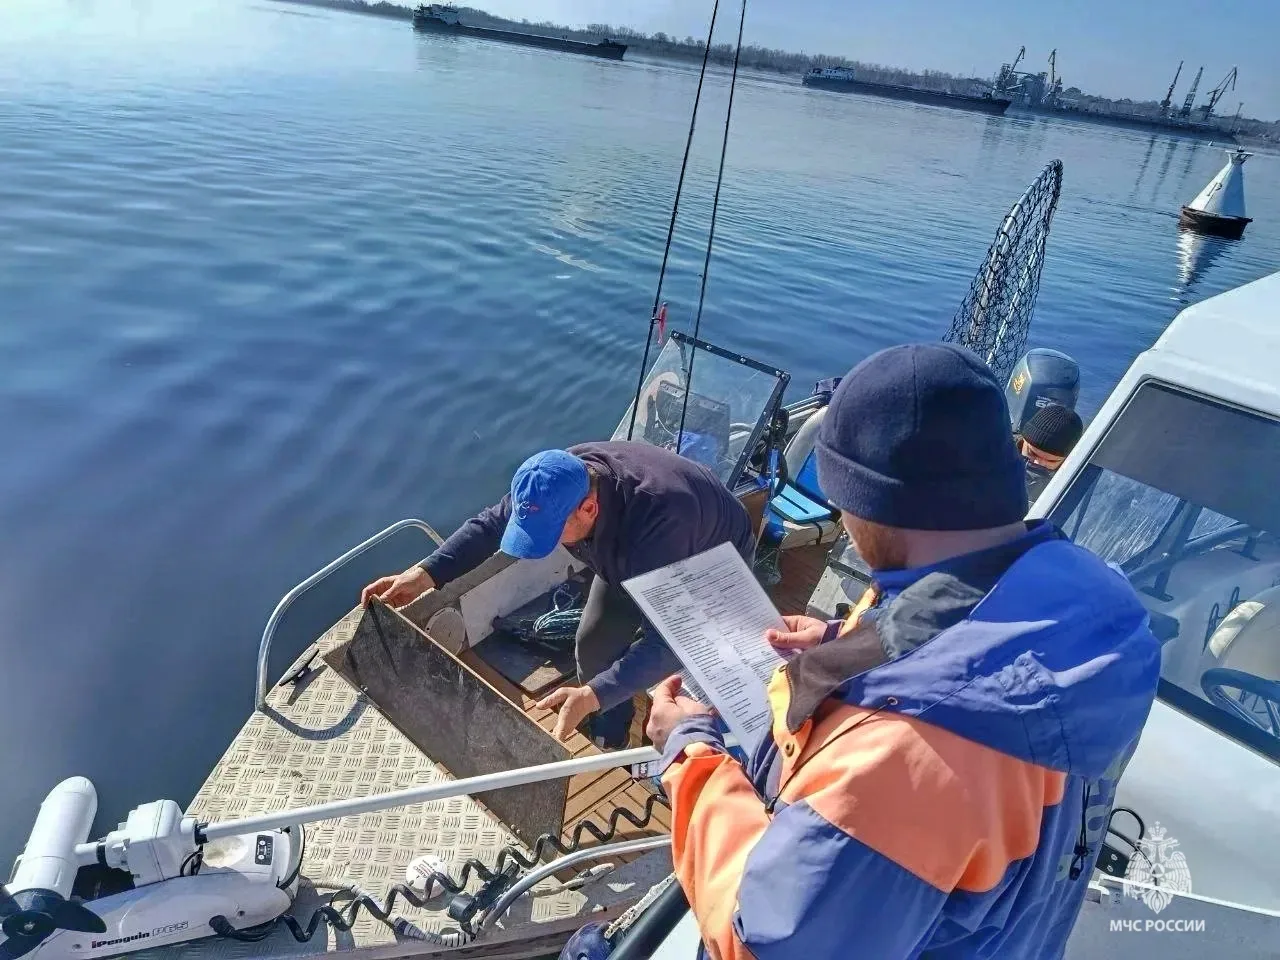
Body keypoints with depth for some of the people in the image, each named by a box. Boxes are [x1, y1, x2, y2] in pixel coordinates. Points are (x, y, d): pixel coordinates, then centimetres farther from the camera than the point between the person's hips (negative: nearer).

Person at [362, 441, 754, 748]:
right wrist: (425, 574, -24)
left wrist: (591, 696, -57)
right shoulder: (558, 482, -28)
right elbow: (491, 523, -12)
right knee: (593, 643, 4)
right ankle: (607, 739, 28)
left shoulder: (657, 521, -49)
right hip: (632, 560, 6)